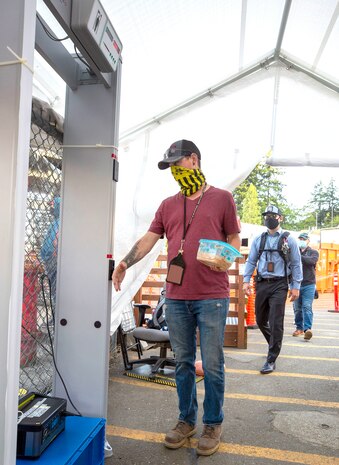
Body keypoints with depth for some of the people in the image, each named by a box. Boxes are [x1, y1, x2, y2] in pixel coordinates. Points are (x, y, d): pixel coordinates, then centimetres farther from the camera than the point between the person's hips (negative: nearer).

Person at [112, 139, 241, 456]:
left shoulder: (222, 198, 3)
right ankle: (186, 420, 29)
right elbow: (149, 238, 7)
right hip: (176, 297, 4)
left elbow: (234, 239, 5)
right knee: (183, 362, 13)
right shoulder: (168, 205, 13)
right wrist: (125, 263, -5)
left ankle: (213, 424, 23)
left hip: (211, 297, -3)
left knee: (212, 365, 4)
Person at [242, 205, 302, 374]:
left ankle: (271, 360, 4)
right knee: (261, 320, 12)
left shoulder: (288, 239, 2)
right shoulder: (258, 239, 9)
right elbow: (251, 261, 10)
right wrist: (246, 280, 0)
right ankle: (275, 345, 39)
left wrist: (295, 286, -4)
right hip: (261, 284, 4)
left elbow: (296, 264, 2)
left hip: (279, 285, -4)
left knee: (276, 323, -6)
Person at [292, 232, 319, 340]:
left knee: (307, 307, -11)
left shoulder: (313, 252, 7)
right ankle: (299, 327, 18)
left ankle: (308, 329, -15)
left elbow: (311, 260, -16)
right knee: (297, 308, 7)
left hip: (308, 284, -2)